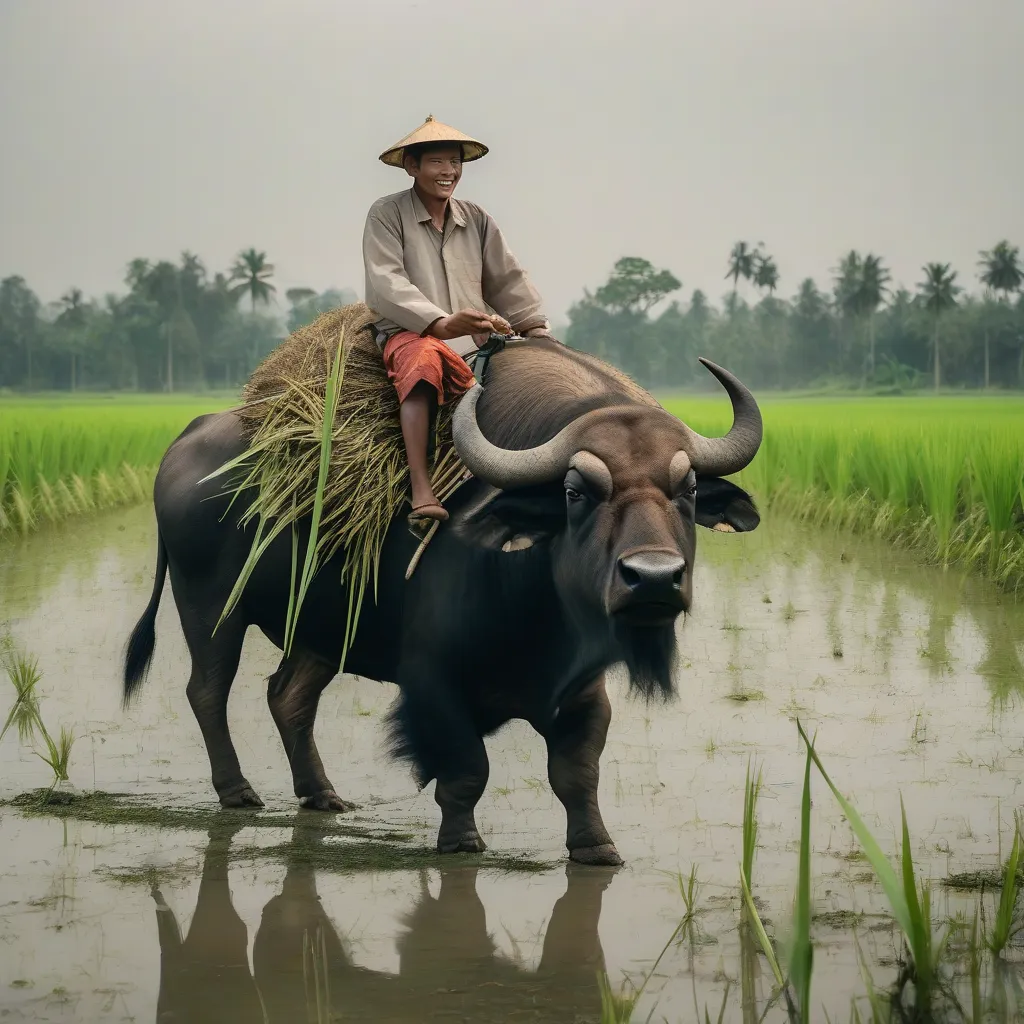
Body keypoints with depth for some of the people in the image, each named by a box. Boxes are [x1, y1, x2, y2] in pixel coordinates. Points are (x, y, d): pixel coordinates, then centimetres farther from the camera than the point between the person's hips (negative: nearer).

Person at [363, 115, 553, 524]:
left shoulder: (476, 219, 19)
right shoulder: (386, 215, 3)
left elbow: (508, 281, 15)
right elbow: (385, 285, -10)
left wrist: (537, 329, -2)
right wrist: (440, 322, -24)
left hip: (476, 338, 5)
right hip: (410, 333, -5)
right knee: (424, 361, -40)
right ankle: (421, 493, -48)